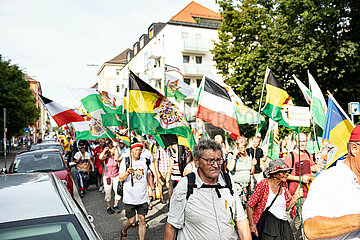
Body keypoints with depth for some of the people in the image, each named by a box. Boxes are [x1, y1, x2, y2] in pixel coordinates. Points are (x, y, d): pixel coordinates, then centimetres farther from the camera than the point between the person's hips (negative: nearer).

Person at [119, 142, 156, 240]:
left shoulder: (145, 160, 6)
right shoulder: (125, 160, -5)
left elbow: (149, 176, 17)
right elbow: (120, 178, -7)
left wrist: (153, 189, 13)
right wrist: (127, 172, -26)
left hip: (143, 197, 3)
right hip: (129, 197, -3)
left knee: (142, 220, 4)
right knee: (131, 220, 5)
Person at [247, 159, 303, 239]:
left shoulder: (284, 185, 6)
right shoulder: (264, 184, -12)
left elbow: (287, 208, 15)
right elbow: (250, 206, -10)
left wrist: (295, 196, 1)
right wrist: (252, 225, -13)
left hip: (283, 223, 6)